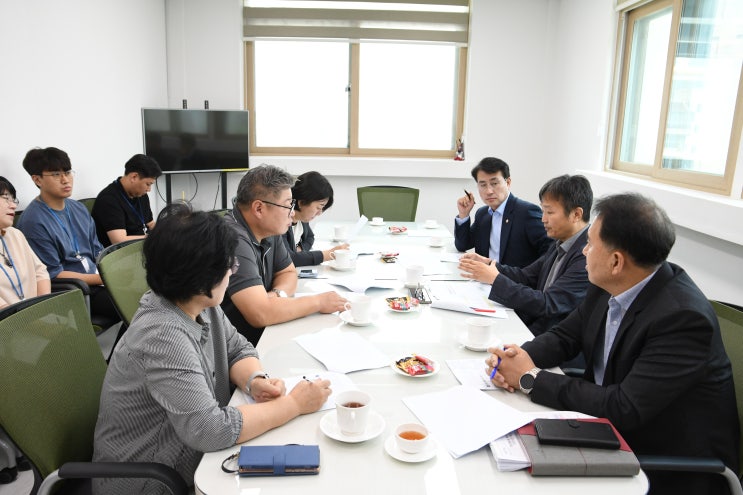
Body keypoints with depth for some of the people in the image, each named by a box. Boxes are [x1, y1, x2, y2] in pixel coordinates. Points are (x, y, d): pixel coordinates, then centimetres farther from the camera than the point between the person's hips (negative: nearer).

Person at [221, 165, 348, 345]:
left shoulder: (270, 229, 2)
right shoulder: (235, 240, -25)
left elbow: (288, 273, 14)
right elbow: (260, 314, -31)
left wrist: (278, 294, -10)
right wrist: (318, 302, -19)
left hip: (263, 335, 8)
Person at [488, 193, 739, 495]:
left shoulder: (684, 317, -28)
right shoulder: (609, 286, -7)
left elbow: (624, 409, -30)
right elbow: (565, 336, 5)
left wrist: (531, 378, -24)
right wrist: (519, 357, -16)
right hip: (612, 427, 6)